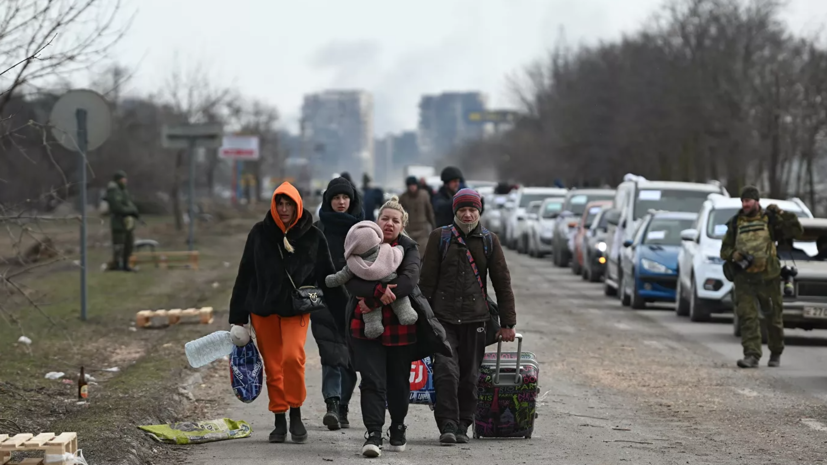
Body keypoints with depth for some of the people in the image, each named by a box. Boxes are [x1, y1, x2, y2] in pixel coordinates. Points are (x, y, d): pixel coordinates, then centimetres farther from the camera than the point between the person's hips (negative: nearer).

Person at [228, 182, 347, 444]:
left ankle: (296, 415, -6)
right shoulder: (260, 233, 2)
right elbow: (245, 276, 6)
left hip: (297, 310, -2)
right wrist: (237, 319, 5)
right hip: (263, 310, 2)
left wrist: (343, 317, -2)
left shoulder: (313, 237, 0)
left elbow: (328, 279, 3)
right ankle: (280, 421, 16)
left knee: (293, 356, -21)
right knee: (272, 367, 4)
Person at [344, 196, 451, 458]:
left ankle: (398, 431, 29)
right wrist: (377, 290, -30)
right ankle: (373, 435, -12)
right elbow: (351, 281, -11)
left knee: (399, 382, 11)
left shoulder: (408, 249, 1)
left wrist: (374, 301, -23)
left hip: (401, 328, 1)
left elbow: (410, 280, -17)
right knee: (372, 381, -10)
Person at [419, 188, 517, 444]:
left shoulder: (489, 241, 8)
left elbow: (502, 283, 10)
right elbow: (427, 279, 5)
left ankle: (463, 426, 14)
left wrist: (507, 322, 7)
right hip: (443, 317, -2)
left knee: (470, 375, 4)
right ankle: (447, 425, -11)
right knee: (446, 371, -12)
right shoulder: (440, 237, 4)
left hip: (475, 318, 2)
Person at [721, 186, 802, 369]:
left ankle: (776, 354, 27)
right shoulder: (735, 223, 10)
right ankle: (751, 355, -14)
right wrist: (734, 255, -8)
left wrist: (781, 214, -11)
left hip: (768, 277, -1)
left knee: (773, 317, 9)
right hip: (744, 278, 1)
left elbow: (796, 231, -2)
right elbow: (725, 250, 14)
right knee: (747, 316, -11)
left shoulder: (769, 220, 4)